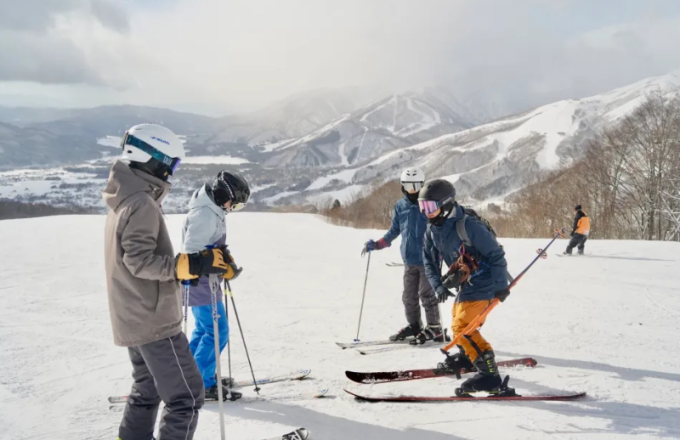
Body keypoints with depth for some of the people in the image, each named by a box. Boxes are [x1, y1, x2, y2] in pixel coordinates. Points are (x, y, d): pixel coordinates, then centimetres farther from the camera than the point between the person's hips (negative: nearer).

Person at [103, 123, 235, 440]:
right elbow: (140, 260, -24)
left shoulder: (123, 201, 13)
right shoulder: (142, 203, -18)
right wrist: (191, 265, -24)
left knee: (147, 391, 22)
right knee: (186, 396, -4)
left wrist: (185, 268, 13)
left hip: (132, 320, 10)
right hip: (155, 321, -10)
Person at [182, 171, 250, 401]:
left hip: (204, 282, 11)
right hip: (201, 283, -11)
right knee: (217, 332, -6)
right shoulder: (205, 214, -22)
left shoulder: (212, 211, 11)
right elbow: (192, 251, -27)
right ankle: (201, 383, 3)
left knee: (204, 329, 19)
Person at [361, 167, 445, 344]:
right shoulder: (400, 206, 7)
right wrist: (376, 244, 7)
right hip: (409, 260, 5)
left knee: (427, 294, -2)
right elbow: (394, 231, 15)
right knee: (409, 296, 11)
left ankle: (434, 329, 9)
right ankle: (414, 326, 26)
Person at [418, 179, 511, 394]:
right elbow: (429, 261, 7)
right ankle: (468, 356, 53)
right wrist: (438, 285, -7)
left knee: (462, 327, -17)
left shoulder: (468, 225, -26)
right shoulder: (432, 230, -2)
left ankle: (489, 375, -12)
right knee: (459, 321, 27)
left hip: (483, 284, -9)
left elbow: (495, 254, -21)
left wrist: (501, 285, -18)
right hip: (465, 284, 9)